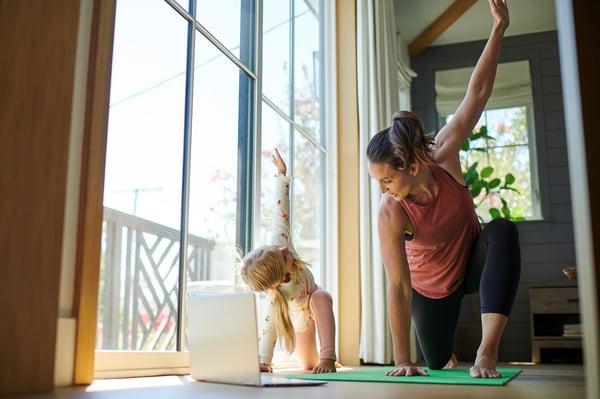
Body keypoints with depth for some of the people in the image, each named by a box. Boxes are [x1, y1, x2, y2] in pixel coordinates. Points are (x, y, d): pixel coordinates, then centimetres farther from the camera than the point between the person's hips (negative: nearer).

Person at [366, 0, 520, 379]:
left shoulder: (443, 156, -26)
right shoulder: (390, 213, -34)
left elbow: (477, 93, -21)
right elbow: (398, 288, -31)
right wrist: (402, 359, -28)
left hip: (474, 261, 2)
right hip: (432, 286, -1)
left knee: (503, 231, -32)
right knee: (436, 366, 10)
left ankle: (487, 351, -37)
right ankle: (449, 356, 53)